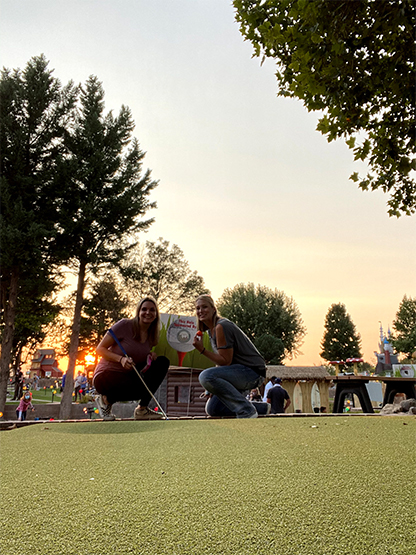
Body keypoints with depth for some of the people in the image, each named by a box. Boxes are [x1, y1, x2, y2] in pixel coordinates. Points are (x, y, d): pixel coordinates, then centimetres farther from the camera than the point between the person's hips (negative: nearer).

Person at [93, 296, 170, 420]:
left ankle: (142, 409, -4)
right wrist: (121, 359, -27)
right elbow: (100, 349, -11)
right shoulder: (125, 325, -13)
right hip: (106, 375, -7)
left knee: (162, 362, -8)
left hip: (129, 376, 7)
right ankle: (106, 399, -1)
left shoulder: (151, 335, 5)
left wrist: (151, 356, -6)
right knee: (144, 390, -30)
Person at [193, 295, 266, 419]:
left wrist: (202, 350, -24)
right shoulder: (211, 329, 13)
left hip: (252, 371, -11)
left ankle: (246, 411, -20)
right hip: (242, 371, 11)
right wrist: (212, 390, 5)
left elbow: (225, 361, -21)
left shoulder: (221, 327, -19)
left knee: (206, 376, -31)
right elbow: (220, 361, 14)